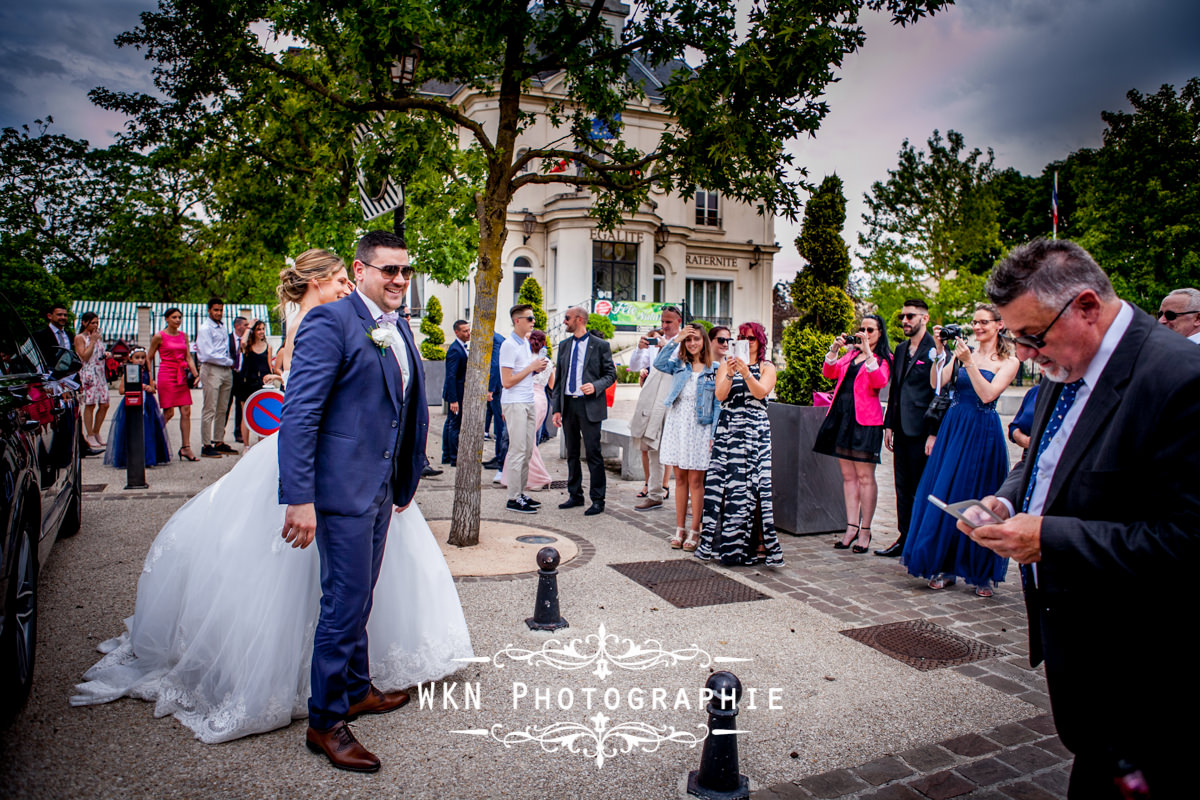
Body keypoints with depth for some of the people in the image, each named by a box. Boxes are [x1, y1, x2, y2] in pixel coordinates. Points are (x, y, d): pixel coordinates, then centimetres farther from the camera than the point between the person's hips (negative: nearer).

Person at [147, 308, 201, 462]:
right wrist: (150, 380, -3)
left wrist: (195, 374, -2)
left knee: (186, 412, -1)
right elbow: (148, 359, 2)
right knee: (168, 413, -6)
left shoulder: (183, 336, 13)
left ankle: (186, 448, 2)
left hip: (182, 376, 5)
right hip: (166, 375, -5)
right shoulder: (159, 336, -2)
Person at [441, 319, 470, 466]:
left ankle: (446, 456, 25)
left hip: (459, 392, 10)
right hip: (457, 393, -10)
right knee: (455, 425, -4)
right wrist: (453, 400, -26)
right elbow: (451, 376, -23)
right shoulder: (455, 350, -19)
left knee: (450, 423, 16)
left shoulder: (462, 347, 12)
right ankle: (454, 458, 2)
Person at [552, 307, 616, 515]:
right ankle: (575, 495, 23)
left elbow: (611, 374, 1)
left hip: (589, 406, -5)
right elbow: (559, 378, 14)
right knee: (572, 453, 12)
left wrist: (596, 386, -19)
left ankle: (597, 500, 4)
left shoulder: (600, 345, -2)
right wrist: (556, 408, 8)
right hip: (568, 405, 5)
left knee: (593, 454, -5)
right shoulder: (564, 345, 13)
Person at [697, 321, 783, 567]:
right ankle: (716, 541, 6)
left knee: (753, 486, -8)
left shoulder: (767, 368, 8)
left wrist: (746, 372, -26)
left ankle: (757, 543, -2)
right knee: (721, 484, -2)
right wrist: (729, 374, -19)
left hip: (755, 431, -2)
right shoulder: (726, 364, 12)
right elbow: (719, 395, -2)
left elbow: (761, 392, -11)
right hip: (727, 429, 2)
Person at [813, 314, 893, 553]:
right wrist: (834, 349, -3)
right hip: (841, 416, 6)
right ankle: (852, 527, 13)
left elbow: (879, 382, -16)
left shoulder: (884, 358, 3)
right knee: (848, 475, 7)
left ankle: (865, 530, 4)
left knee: (864, 476, -3)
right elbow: (829, 372, 10)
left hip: (865, 419, -6)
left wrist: (868, 352, -20)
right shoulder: (851, 353, 19)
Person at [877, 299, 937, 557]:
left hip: (921, 432, -8)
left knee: (922, 491, 0)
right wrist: (889, 424, 14)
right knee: (903, 489, 13)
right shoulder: (901, 350, 16)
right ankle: (905, 538, 22)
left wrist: (934, 434, -16)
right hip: (901, 431, 8)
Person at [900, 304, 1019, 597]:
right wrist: (940, 352, -11)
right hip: (953, 429, 3)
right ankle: (945, 567, 15)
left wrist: (969, 362, -20)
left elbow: (987, 394, -15)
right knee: (944, 496, 4)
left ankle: (982, 574, 16)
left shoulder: (1008, 361, -1)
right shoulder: (963, 351, 8)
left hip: (983, 434, -3)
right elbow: (937, 383, -3)